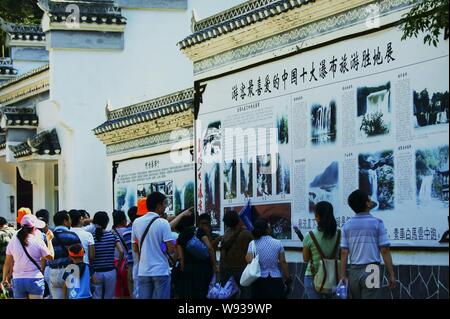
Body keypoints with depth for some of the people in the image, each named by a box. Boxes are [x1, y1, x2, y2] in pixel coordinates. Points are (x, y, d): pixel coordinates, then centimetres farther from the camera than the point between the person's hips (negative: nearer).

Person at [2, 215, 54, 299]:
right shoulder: (38, 241, -8)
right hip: (35, 279, -3)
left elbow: (7, 263, 7)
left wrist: (4, 279, 18)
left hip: (17, 280, 3)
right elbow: (50, 257, 1)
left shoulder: (13, 241, 1)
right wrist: (49, 240, 13)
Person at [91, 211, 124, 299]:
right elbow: (121, 251, -8)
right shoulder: (112, 235, -1)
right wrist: (119, 264, 6)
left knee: (96, 297, 4)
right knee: (109, 297, 8)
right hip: (110, 272, 1)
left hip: (96, 273, -1)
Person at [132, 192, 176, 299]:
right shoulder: (163, 223, -10)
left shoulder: (137, 222, 5)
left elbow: (135, 248, 13)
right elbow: (171, 250, -14)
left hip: (143, 271, 5)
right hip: (161, 270, -5)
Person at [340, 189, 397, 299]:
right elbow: (385, 251, -7)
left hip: (353, 271, 4)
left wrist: (343, 275, 5)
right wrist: (392, 274, -3)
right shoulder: (377, 223, -5)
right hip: (371, 270, -4)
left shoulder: (347, 225, 5)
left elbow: (344, 252, 2)